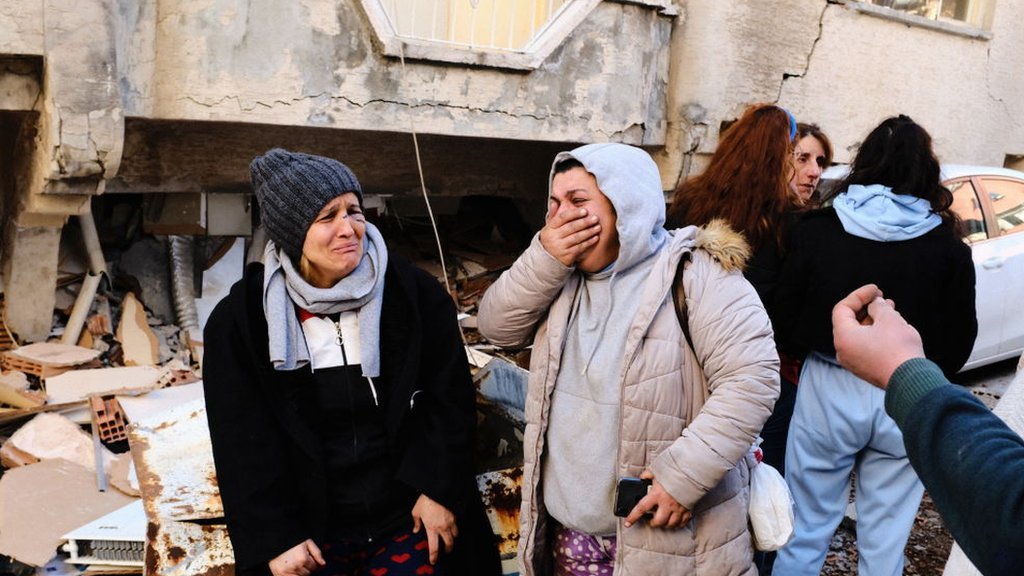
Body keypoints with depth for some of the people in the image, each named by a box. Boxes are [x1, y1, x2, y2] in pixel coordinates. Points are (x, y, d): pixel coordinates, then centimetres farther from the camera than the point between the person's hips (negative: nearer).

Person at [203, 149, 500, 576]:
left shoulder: (414, 293, -6)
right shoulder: (241, 319, -6)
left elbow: (451, 398, -3)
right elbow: (244, 443, -5)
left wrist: (439, 490, -8)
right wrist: (274, 539, -8)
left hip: (409, 521, 0)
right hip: (310, 533, 0)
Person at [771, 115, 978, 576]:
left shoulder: (815, 231, -7)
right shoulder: (948, 248, -6)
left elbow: (785, 326, -4)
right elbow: (958, 344, 2)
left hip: (828, 391, -1)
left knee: (806, 530, 13)